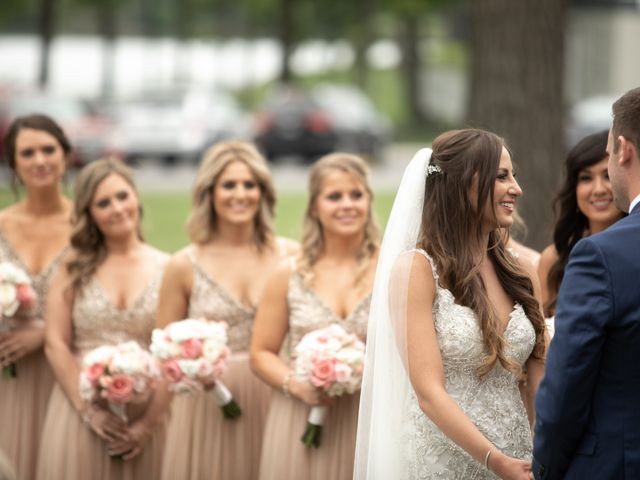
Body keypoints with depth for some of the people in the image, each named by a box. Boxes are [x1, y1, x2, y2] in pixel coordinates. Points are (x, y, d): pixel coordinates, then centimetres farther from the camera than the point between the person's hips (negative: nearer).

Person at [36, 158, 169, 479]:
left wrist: (149, 423, -9)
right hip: (80, 408, 0)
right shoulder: (74, 267, 6)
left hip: (145, 414, 0)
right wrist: (90, 410, -10)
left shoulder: (166, 269, 3)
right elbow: (56, 344, -1)